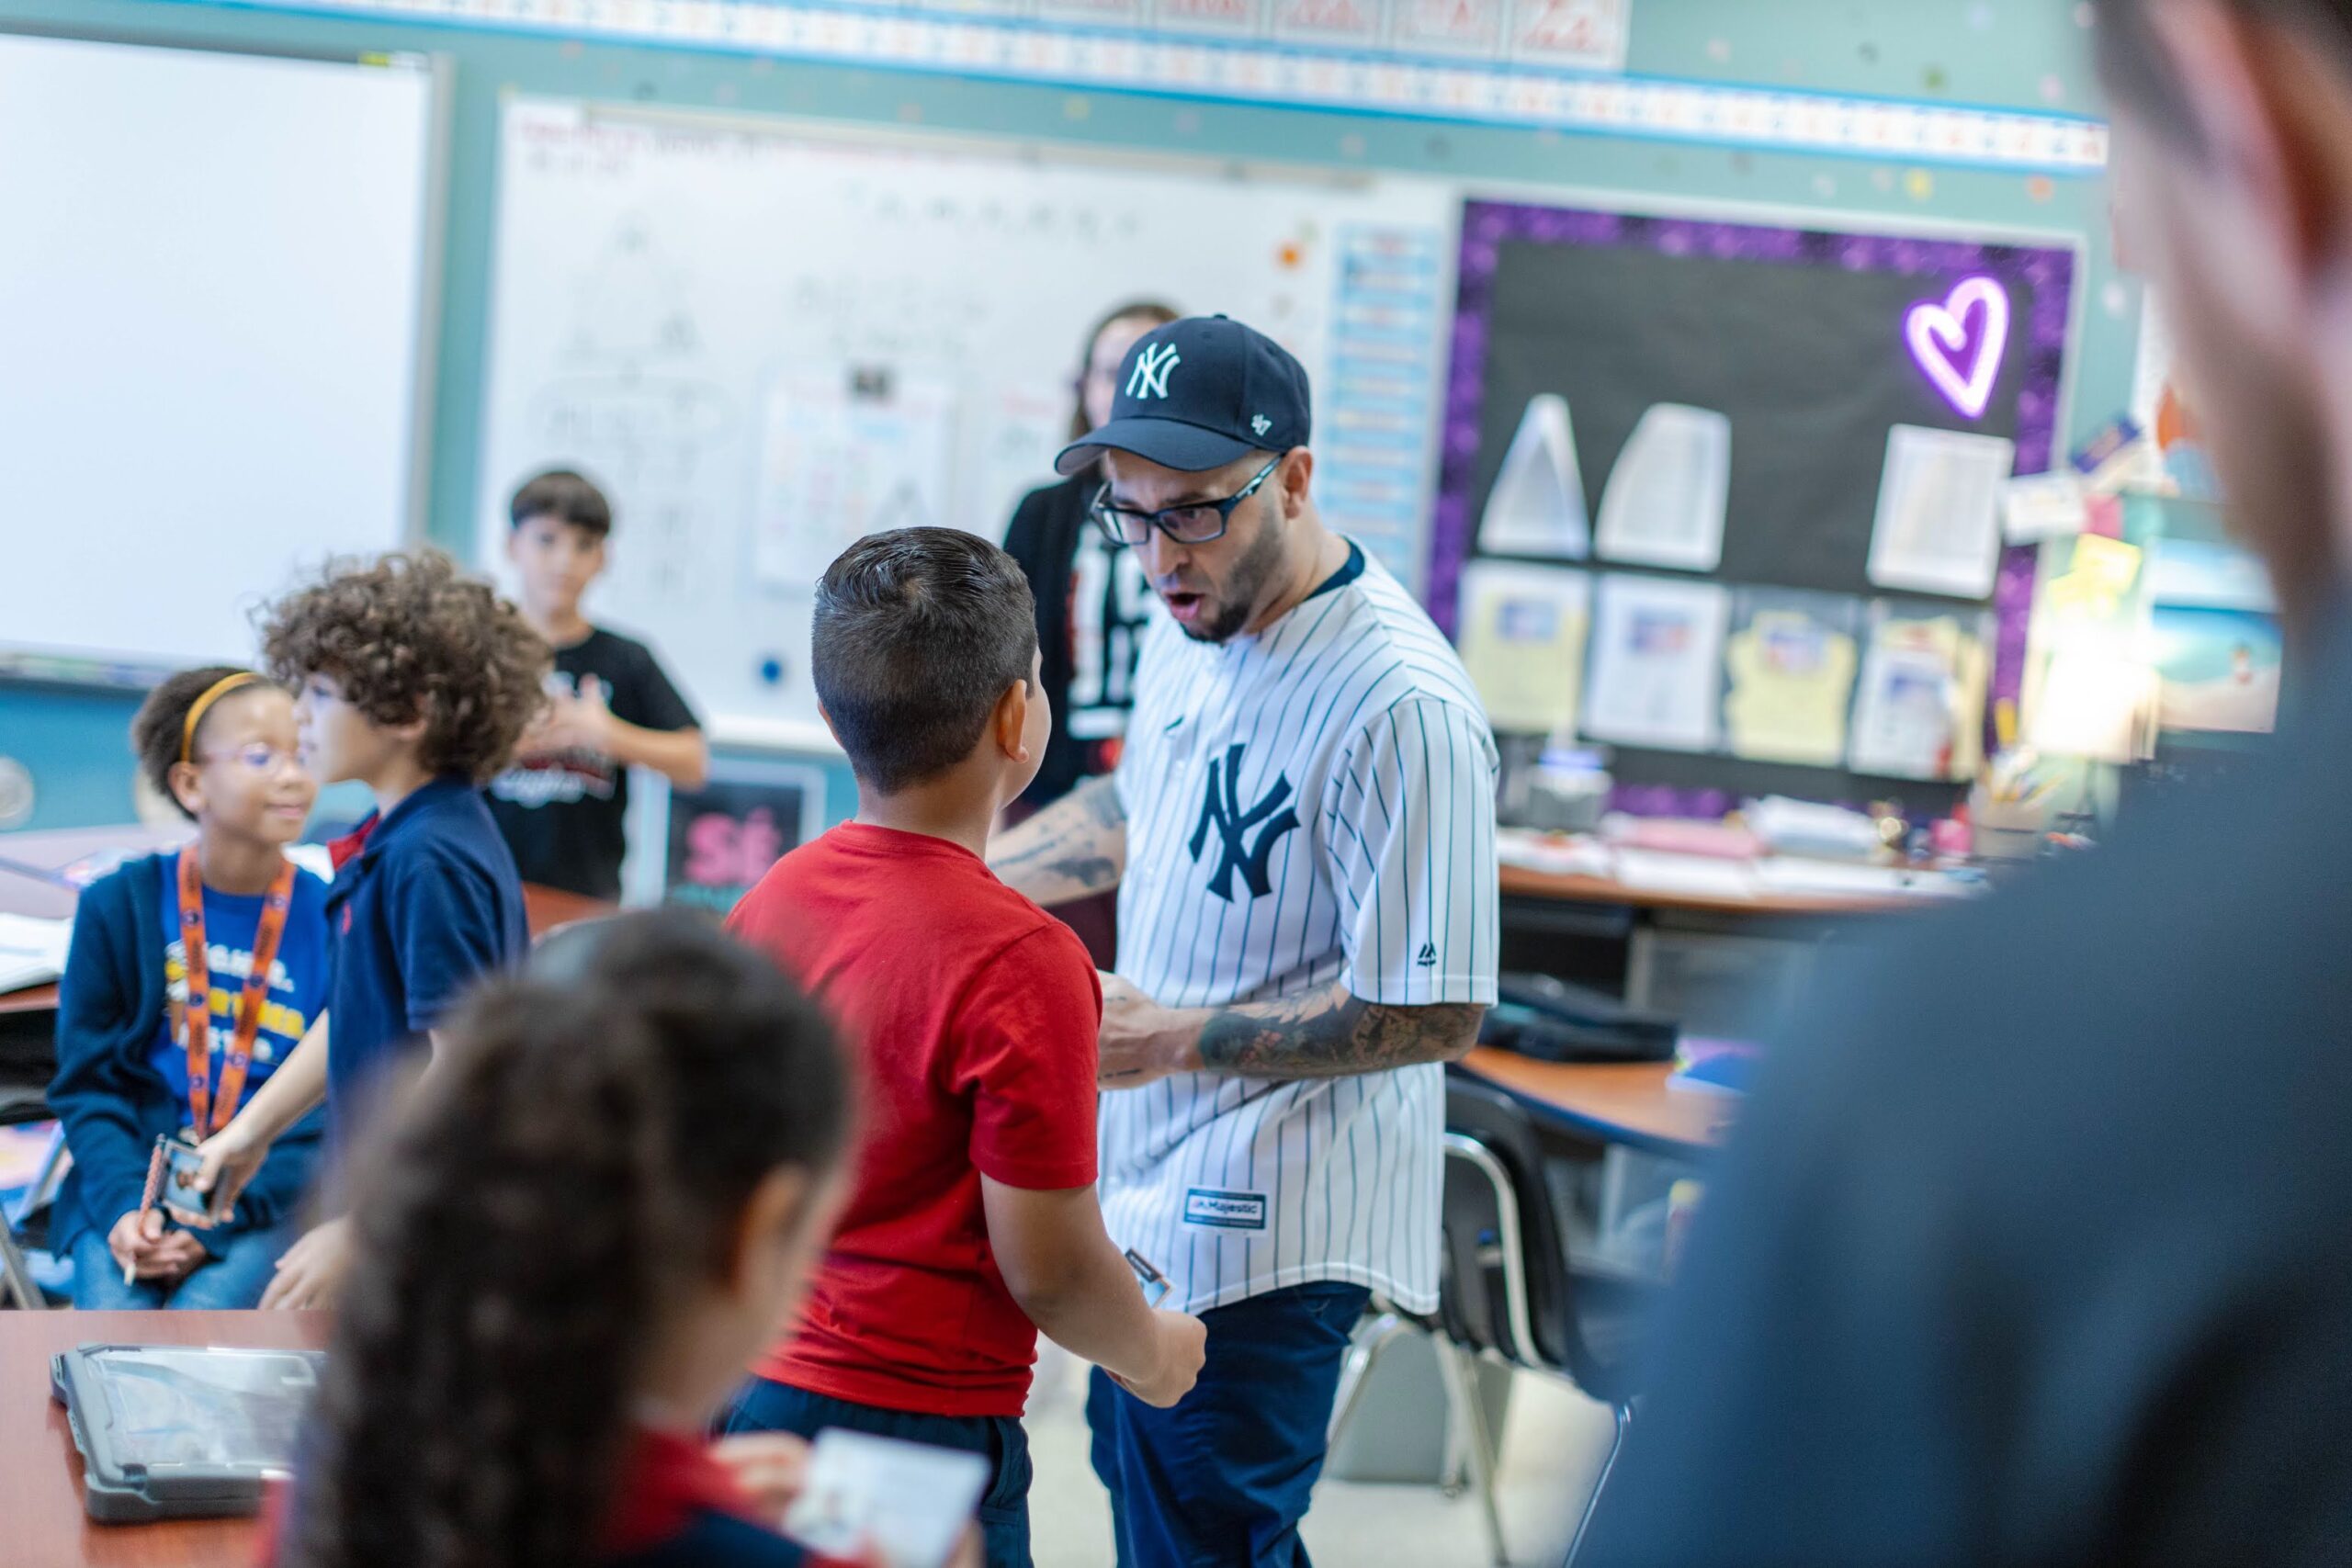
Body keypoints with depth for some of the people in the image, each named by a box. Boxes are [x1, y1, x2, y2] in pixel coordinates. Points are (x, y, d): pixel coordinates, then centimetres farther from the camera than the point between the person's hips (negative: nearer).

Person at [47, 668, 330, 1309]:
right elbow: (84, 1082, 5)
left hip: (269, 1208, -1)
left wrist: (217, 1224, -13)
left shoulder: (333, 921, 0)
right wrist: (123, 1207, -13)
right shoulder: (121, 904, 4)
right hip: (128, 1195, 1)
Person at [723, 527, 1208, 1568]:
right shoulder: (1021, 962, -21)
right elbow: (1048, 1267, -17)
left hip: (758, 1393, 7)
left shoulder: (770, 899, 1)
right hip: (922, 1427, -7)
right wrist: (1153, 1354, 3)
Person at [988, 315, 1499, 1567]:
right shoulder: (1192, 624, 3)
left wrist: (1173, 1037, -22)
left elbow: (1437, 1012, -23)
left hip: (1262, 1233, -9)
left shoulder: (1401, 704, -25)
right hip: (1151, 1187, 9)